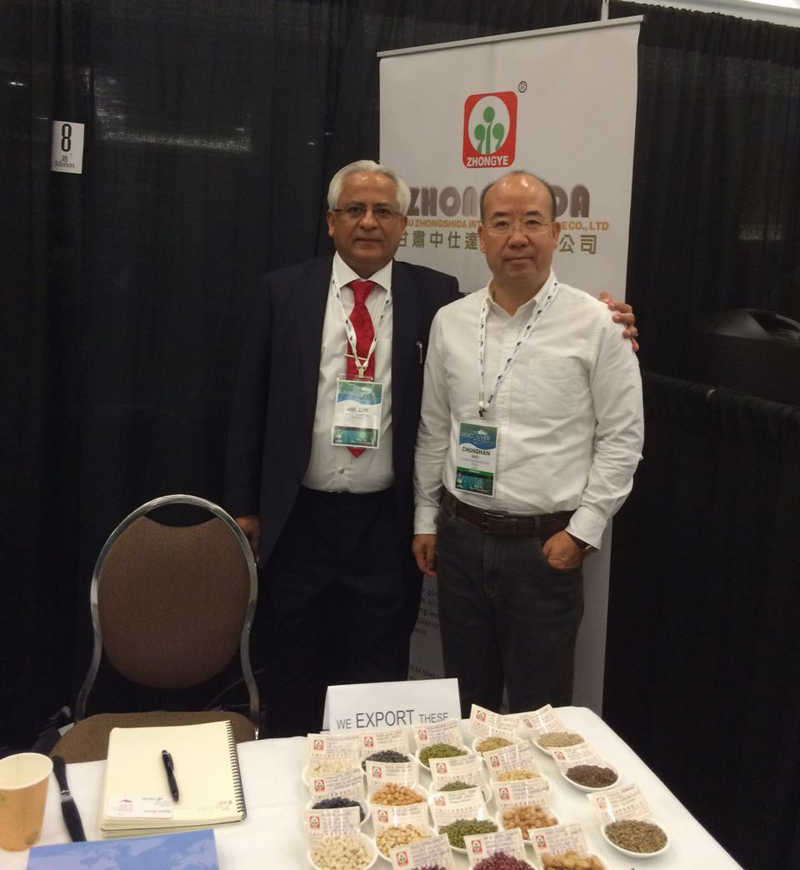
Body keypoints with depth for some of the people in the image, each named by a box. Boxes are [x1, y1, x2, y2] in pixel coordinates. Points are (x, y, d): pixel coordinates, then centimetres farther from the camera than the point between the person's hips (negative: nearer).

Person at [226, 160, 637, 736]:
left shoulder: (435, 296, 0)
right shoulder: (285, 292, 2)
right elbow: (251, 404, 4)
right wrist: (243, 507, 2)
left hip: (387, 523, 0)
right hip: (298, 517, 1)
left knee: (381, 680, 14)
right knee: (294, 678, 16)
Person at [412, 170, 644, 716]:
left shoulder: (595, 325, -8)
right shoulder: (450, 323, 4)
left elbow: (622, 437, -5)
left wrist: (582, 530, -8)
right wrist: (427, 519, 12)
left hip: (547, 545, -3)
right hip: (461, 537, 4)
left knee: (539, 712, 10)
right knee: (465, 703, 18)